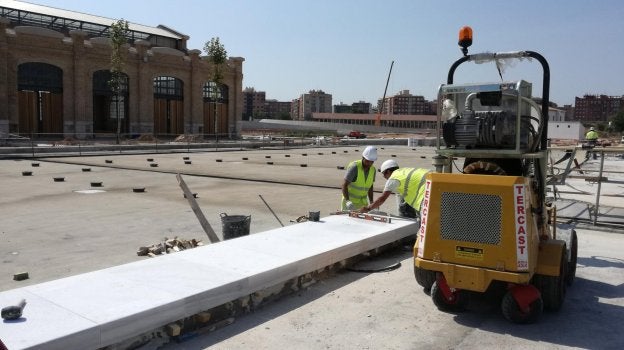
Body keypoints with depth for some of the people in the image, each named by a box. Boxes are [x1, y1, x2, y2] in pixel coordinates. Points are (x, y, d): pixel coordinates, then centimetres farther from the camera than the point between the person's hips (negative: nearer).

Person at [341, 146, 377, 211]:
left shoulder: (373, 170, 1)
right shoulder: (354, 167, -18)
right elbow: (344, 185, -21)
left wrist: (371, 202, 6)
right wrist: (347, 201, -33)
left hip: (363, 203, 5)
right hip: (350, 201, -5)